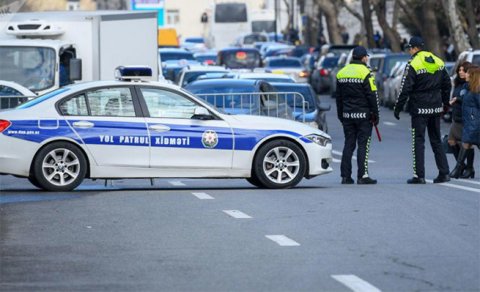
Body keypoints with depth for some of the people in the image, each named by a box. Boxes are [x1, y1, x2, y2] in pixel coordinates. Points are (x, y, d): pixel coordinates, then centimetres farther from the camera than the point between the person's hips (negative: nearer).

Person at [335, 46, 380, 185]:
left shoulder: (341, 73, 10)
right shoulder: (365, 73, -9)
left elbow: (338, 97, 15)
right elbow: (372, 96, -10)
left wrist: (341, 115, 21)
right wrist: (375, 116, -3)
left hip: (347, 115, 6)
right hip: (363, 115, -5)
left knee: (348, 144, 10)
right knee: (363, 145, -3)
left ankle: (345, 176, 7)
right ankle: (362, 176, -8)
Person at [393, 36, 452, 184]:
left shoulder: (413, 65, -12)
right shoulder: (438, 62, 8)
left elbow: (405, 89, -14)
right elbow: (447, 84, 16)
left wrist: (397, 108, -6)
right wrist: (445, 103, 26)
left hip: (419, 109, -6)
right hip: (436, 108, 6)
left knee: (418, 141, -1)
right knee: (436, 140, 14)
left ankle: (419, 176, -4)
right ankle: (444, 173, 9)